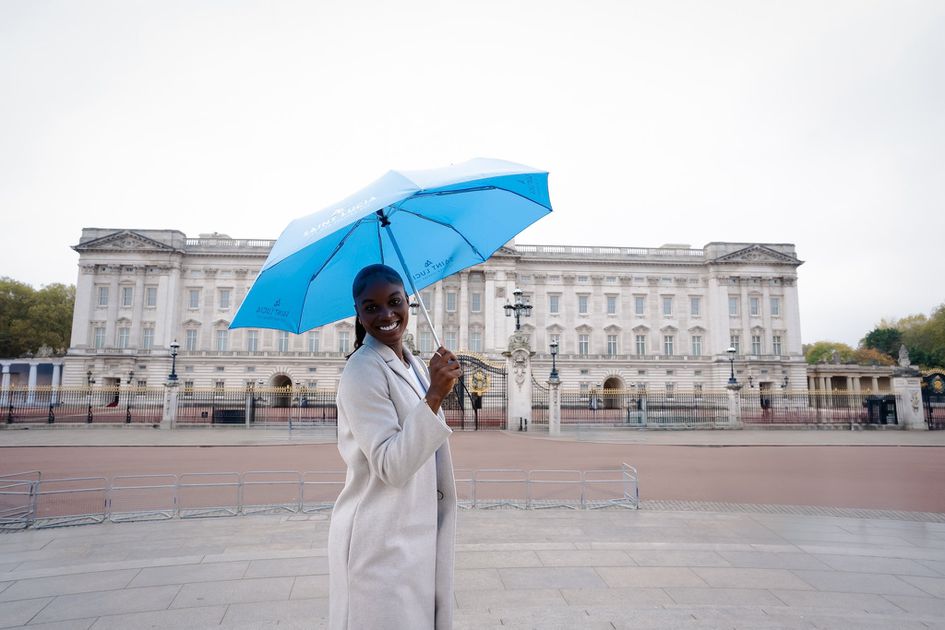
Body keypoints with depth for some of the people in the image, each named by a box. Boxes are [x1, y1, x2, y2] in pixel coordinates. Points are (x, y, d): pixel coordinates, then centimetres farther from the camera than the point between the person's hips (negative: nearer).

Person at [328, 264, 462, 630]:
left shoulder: (413, 366, 8)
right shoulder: (362, 371, -18)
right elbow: (391, 468, -25)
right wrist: (434, 397, -33)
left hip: (417, 533, 8)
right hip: (380, 541, -8)